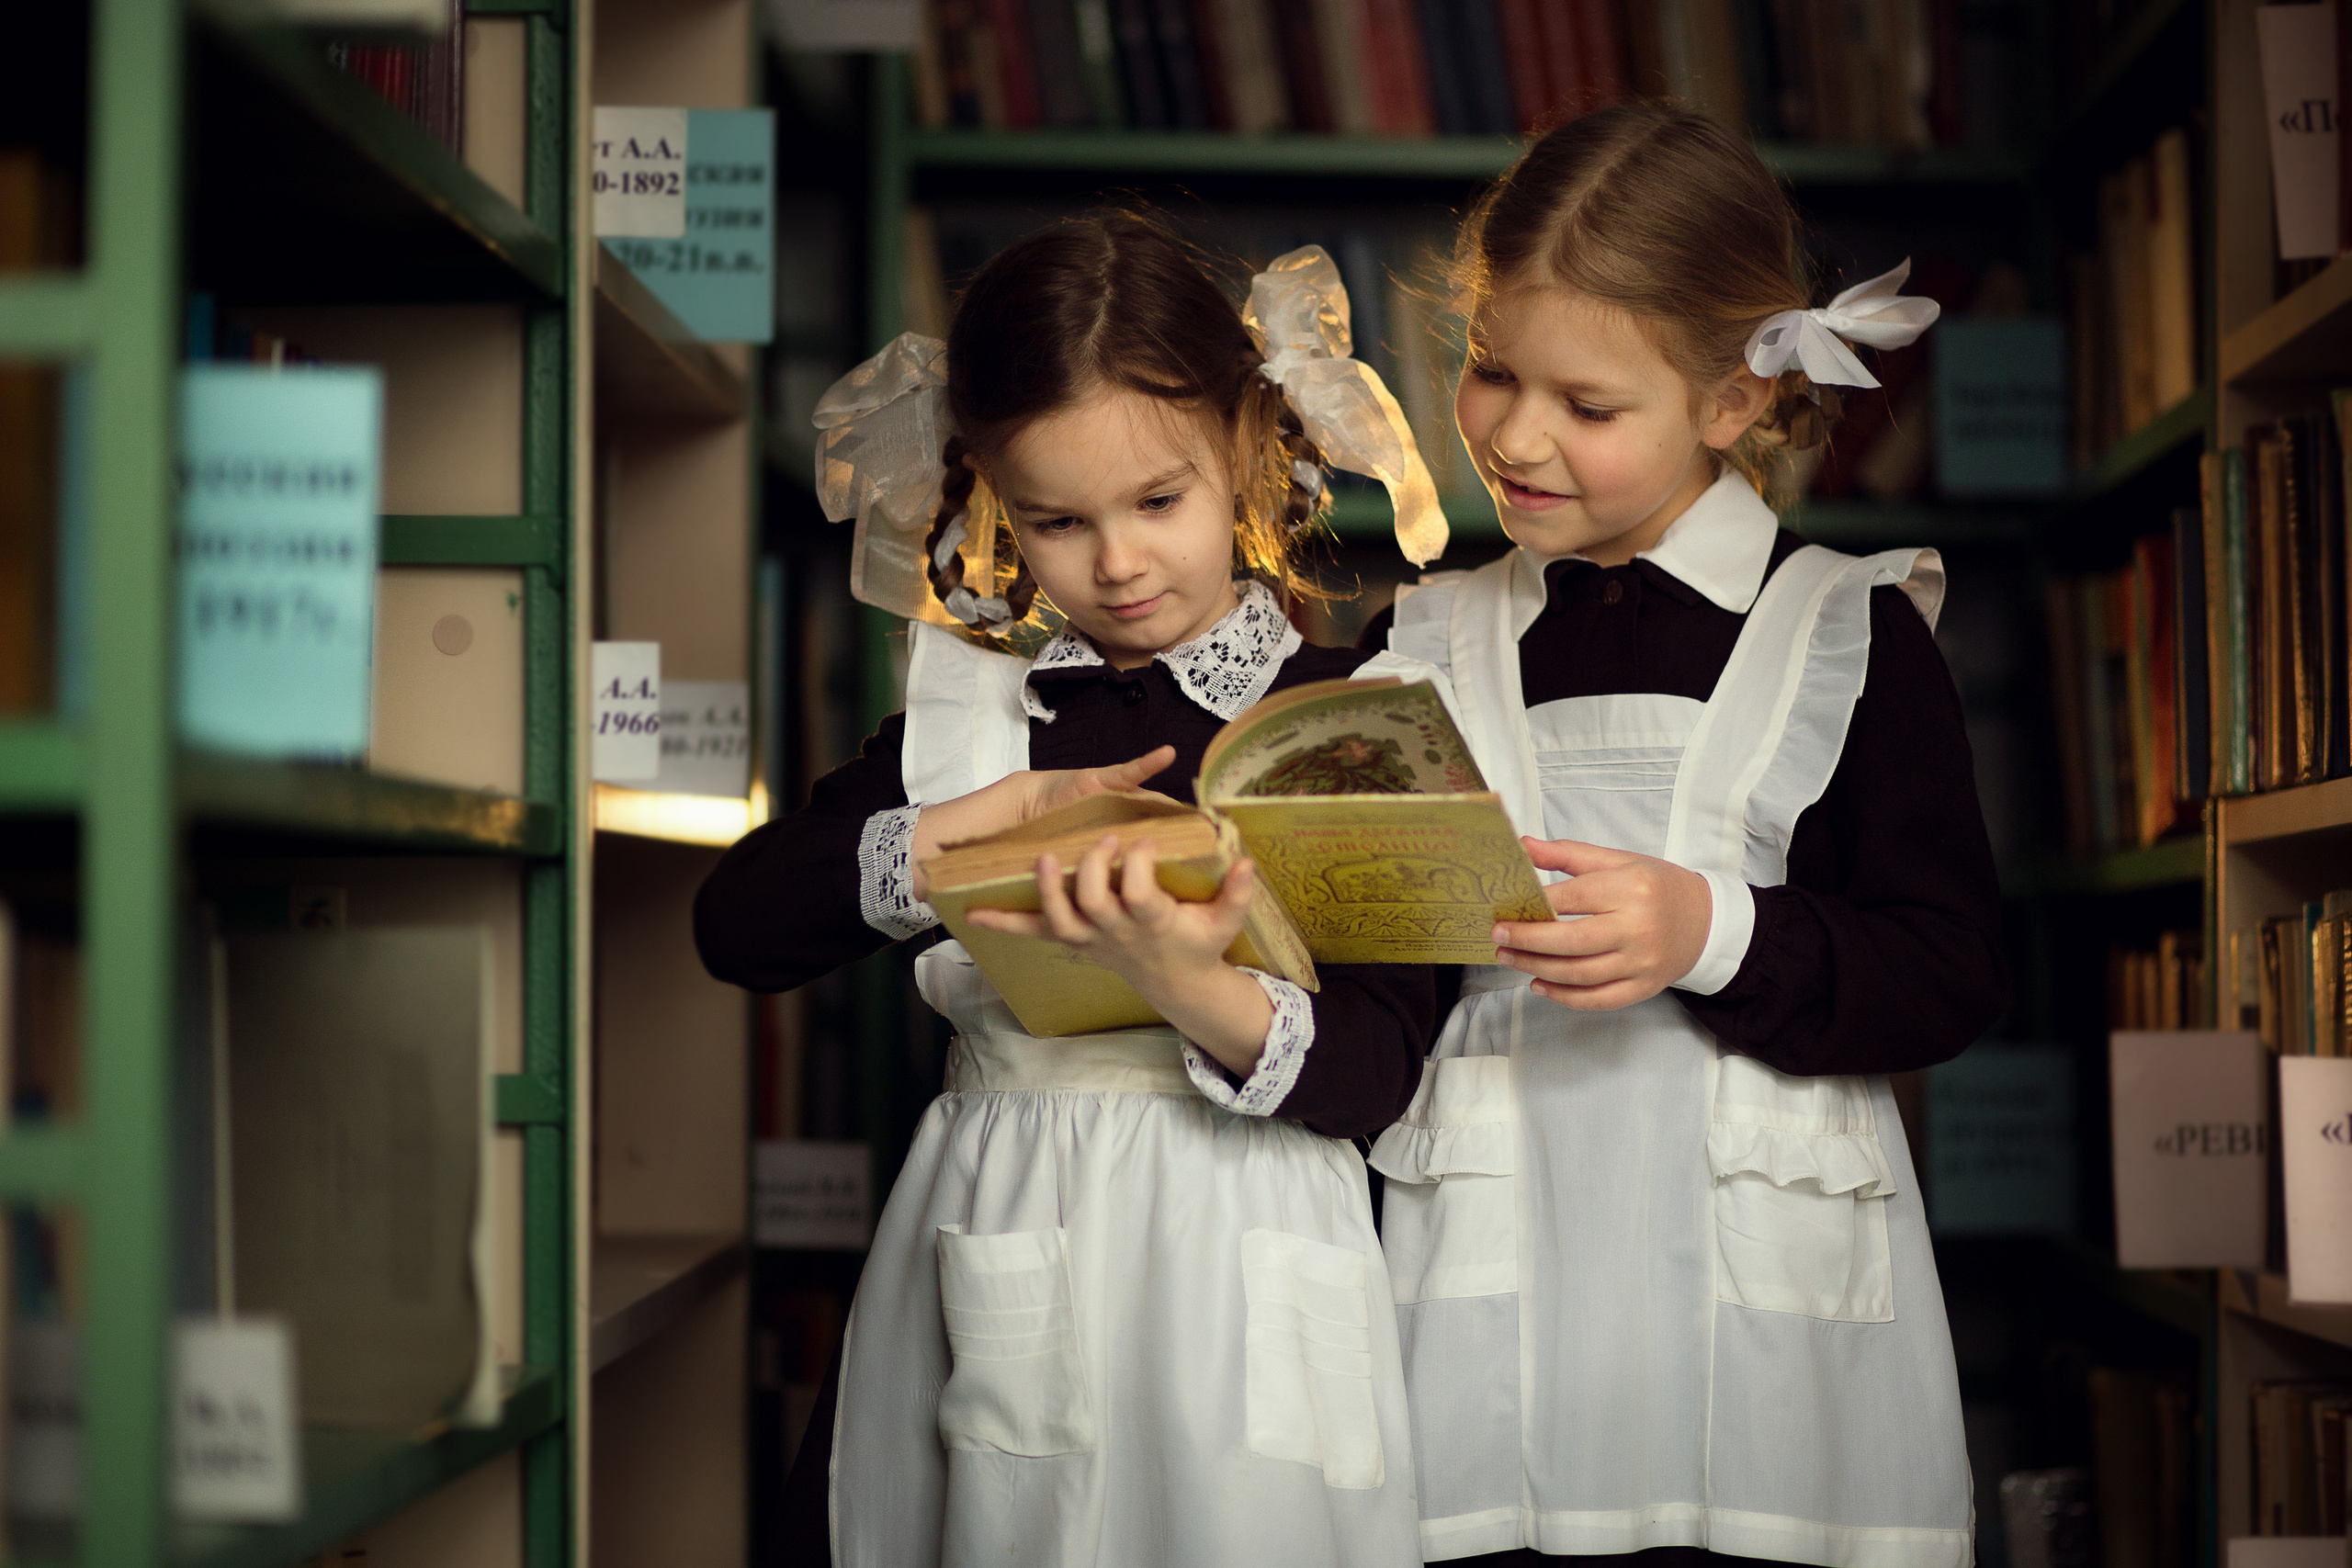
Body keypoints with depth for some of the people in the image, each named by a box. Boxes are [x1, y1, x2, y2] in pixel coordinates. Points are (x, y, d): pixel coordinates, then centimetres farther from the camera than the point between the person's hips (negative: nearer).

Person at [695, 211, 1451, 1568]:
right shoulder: (968, 715, 8)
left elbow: (1372, 1073, -10)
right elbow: (735, 926, 2)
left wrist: (1192, 988, -29)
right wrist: (982, 824, -8)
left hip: (1229, 1275, -2)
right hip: (1000, 1282, 3)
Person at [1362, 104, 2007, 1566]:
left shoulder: (1850, 631, 1)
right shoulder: (1437, 644, 10)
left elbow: (1955, 970, -4)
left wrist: (1716, 935, -17)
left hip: (1763, 1279, -2)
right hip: (1500, 1272, 2)